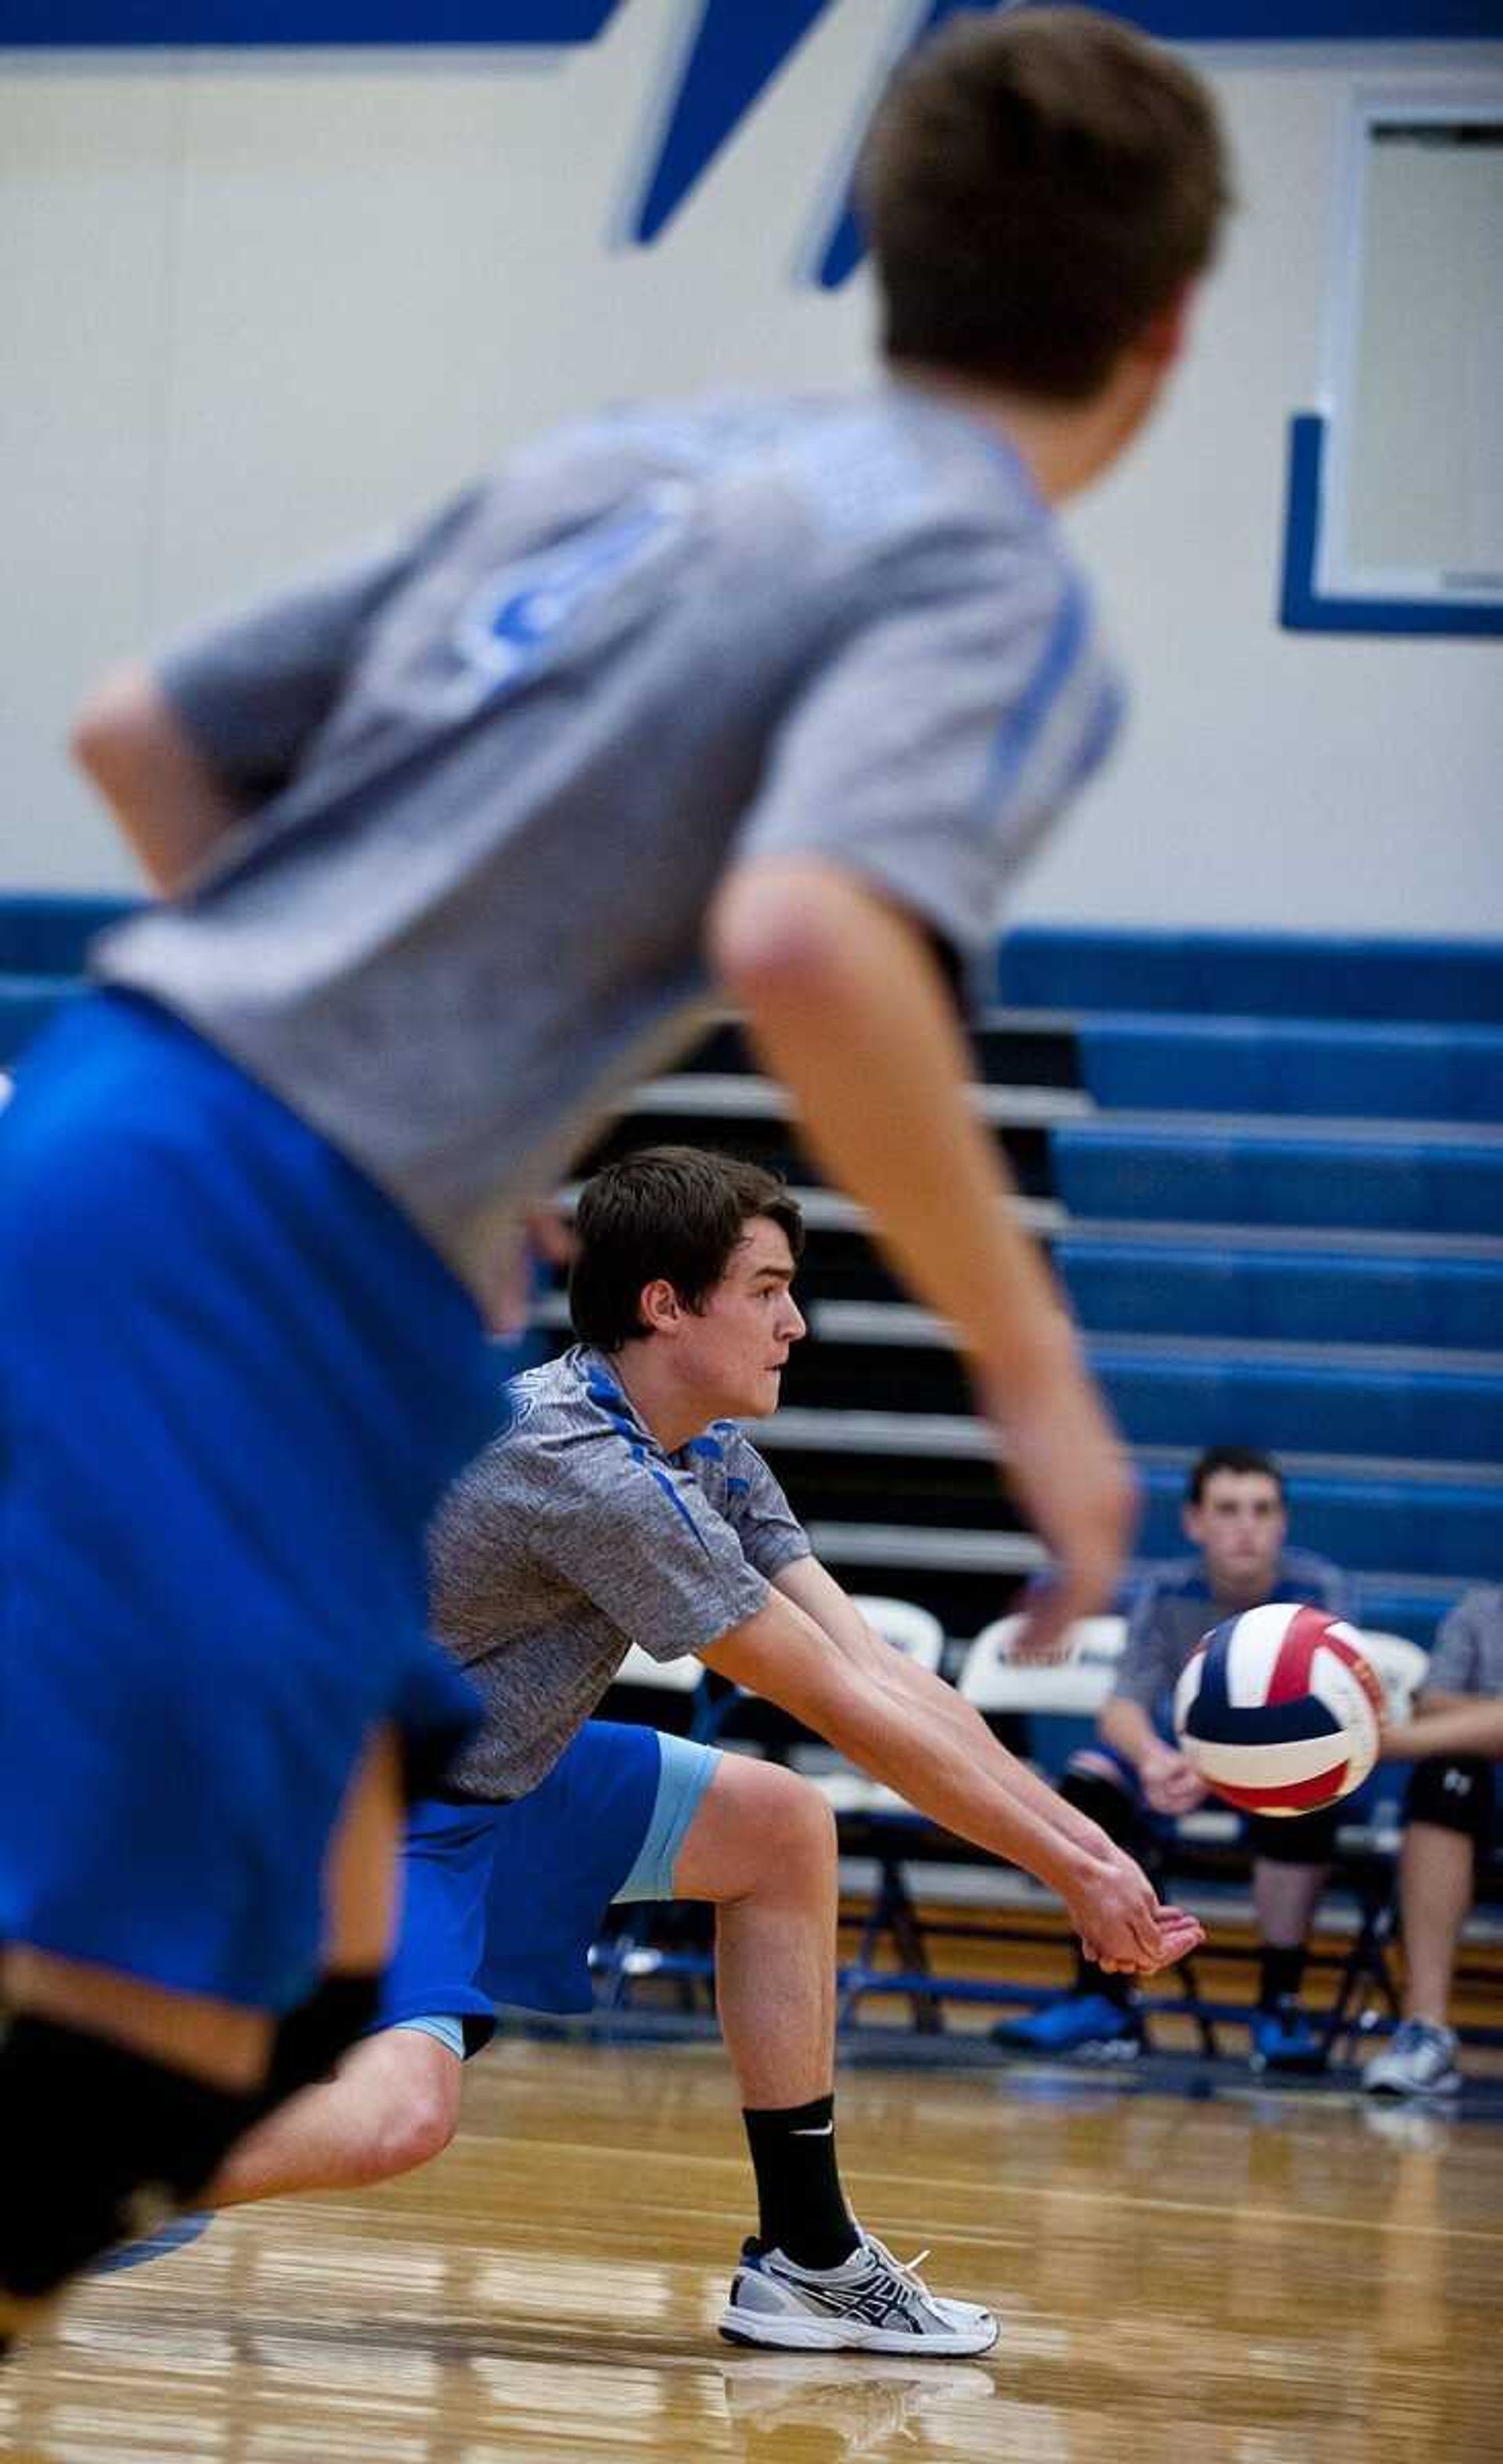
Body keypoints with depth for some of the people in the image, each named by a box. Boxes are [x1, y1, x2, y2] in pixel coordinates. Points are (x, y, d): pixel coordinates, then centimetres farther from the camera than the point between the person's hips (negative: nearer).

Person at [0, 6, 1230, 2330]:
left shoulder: (615, 461, 19)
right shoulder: (994, 586, -4)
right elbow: (805, 938, -24)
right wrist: (1037, 1375, -14)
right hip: (273, 1267, -9)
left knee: (312, 1984, 17)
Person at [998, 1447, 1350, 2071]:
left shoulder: (1317, 1591, -18)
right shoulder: (1168, 1593, -11)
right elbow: (1123, 1706, -20)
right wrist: (1153, 1758, -47)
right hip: (1190, 1755, 3)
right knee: (1088, 1783, -24)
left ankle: (1280, 2004, -24)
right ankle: (1102, 1998, -15)